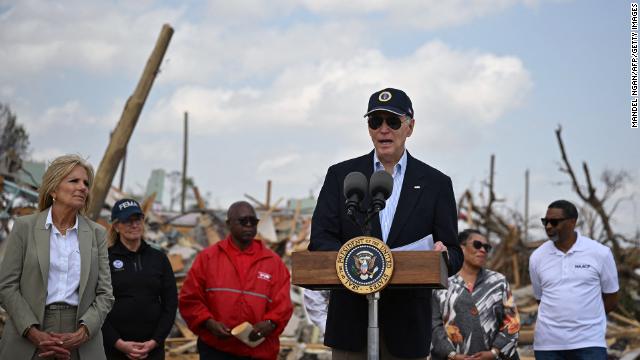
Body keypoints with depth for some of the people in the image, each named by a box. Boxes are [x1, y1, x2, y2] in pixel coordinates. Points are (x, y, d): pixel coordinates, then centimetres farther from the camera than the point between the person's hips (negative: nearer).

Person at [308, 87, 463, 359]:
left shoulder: (436, 184, 7)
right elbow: (320, 240, 1)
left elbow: (454, 255, 5)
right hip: (351, 323, 0)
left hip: (408, 326, 0)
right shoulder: (341, 175, 8)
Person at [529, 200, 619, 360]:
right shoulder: (537, 257, 5)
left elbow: (611, 299, 7)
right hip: (548, 343, 3)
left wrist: (583, 320, 9)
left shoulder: (600, 253, -2)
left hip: (589, 342, -2)